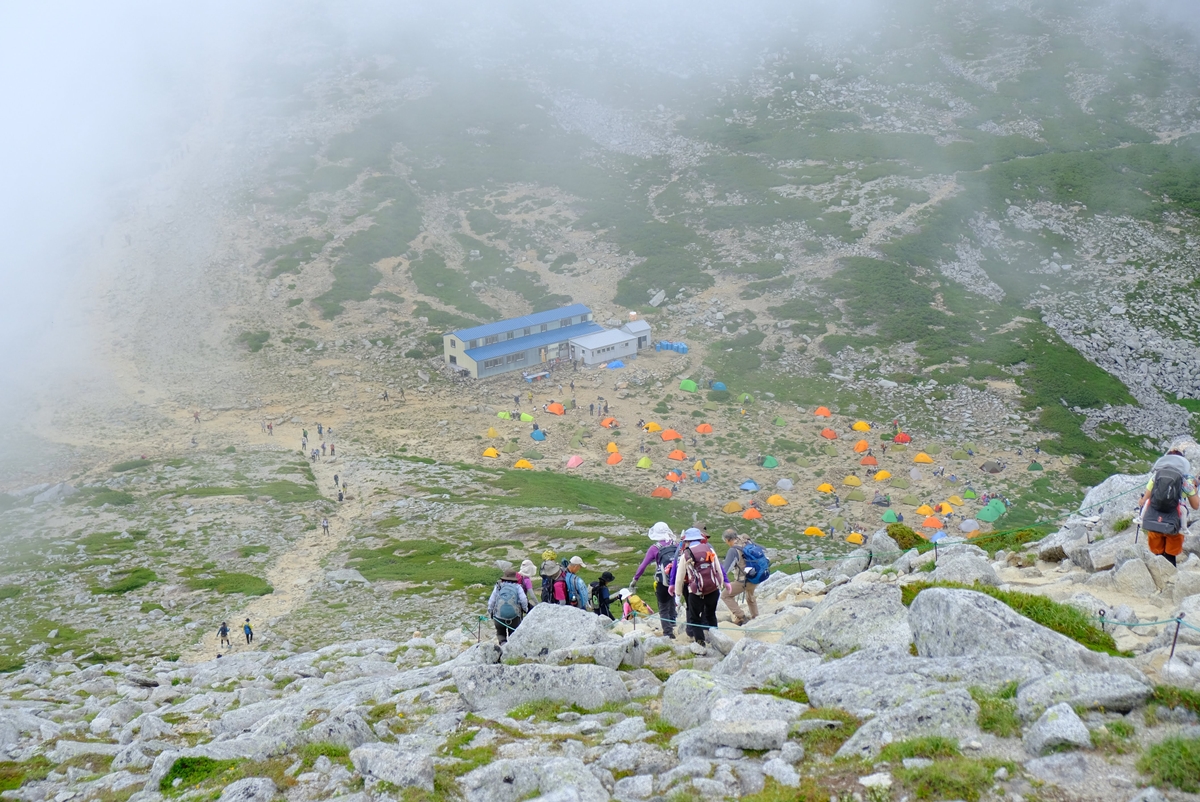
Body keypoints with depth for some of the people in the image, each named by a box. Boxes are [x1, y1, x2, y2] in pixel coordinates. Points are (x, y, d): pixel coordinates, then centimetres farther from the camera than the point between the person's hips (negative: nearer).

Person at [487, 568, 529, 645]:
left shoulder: (498, 587, 10)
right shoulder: (517, 587, 5)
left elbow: (491, 601, 10)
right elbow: (523, 600, -5)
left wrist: (490, 612, 23)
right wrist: (525, 609, 13)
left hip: (499, 616, 1)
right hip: (514, 617, -1)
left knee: (500, 633, 19)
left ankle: (503, 642, -9)